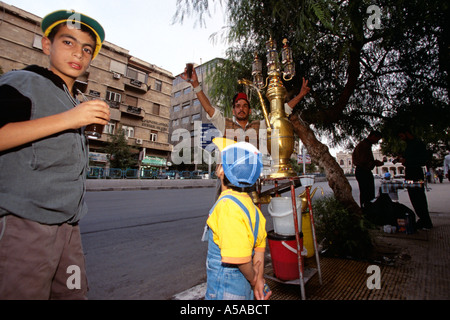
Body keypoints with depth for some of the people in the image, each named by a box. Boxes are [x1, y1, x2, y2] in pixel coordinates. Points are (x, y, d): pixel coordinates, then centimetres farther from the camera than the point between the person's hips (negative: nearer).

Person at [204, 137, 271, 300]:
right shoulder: (248, 202, -1)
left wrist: (253, 280, -10)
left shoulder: (227, 205, -28)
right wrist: (259, 280, 5)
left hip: (225, 291, -7)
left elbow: (239, 256, -28)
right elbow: (260, 245, 2)